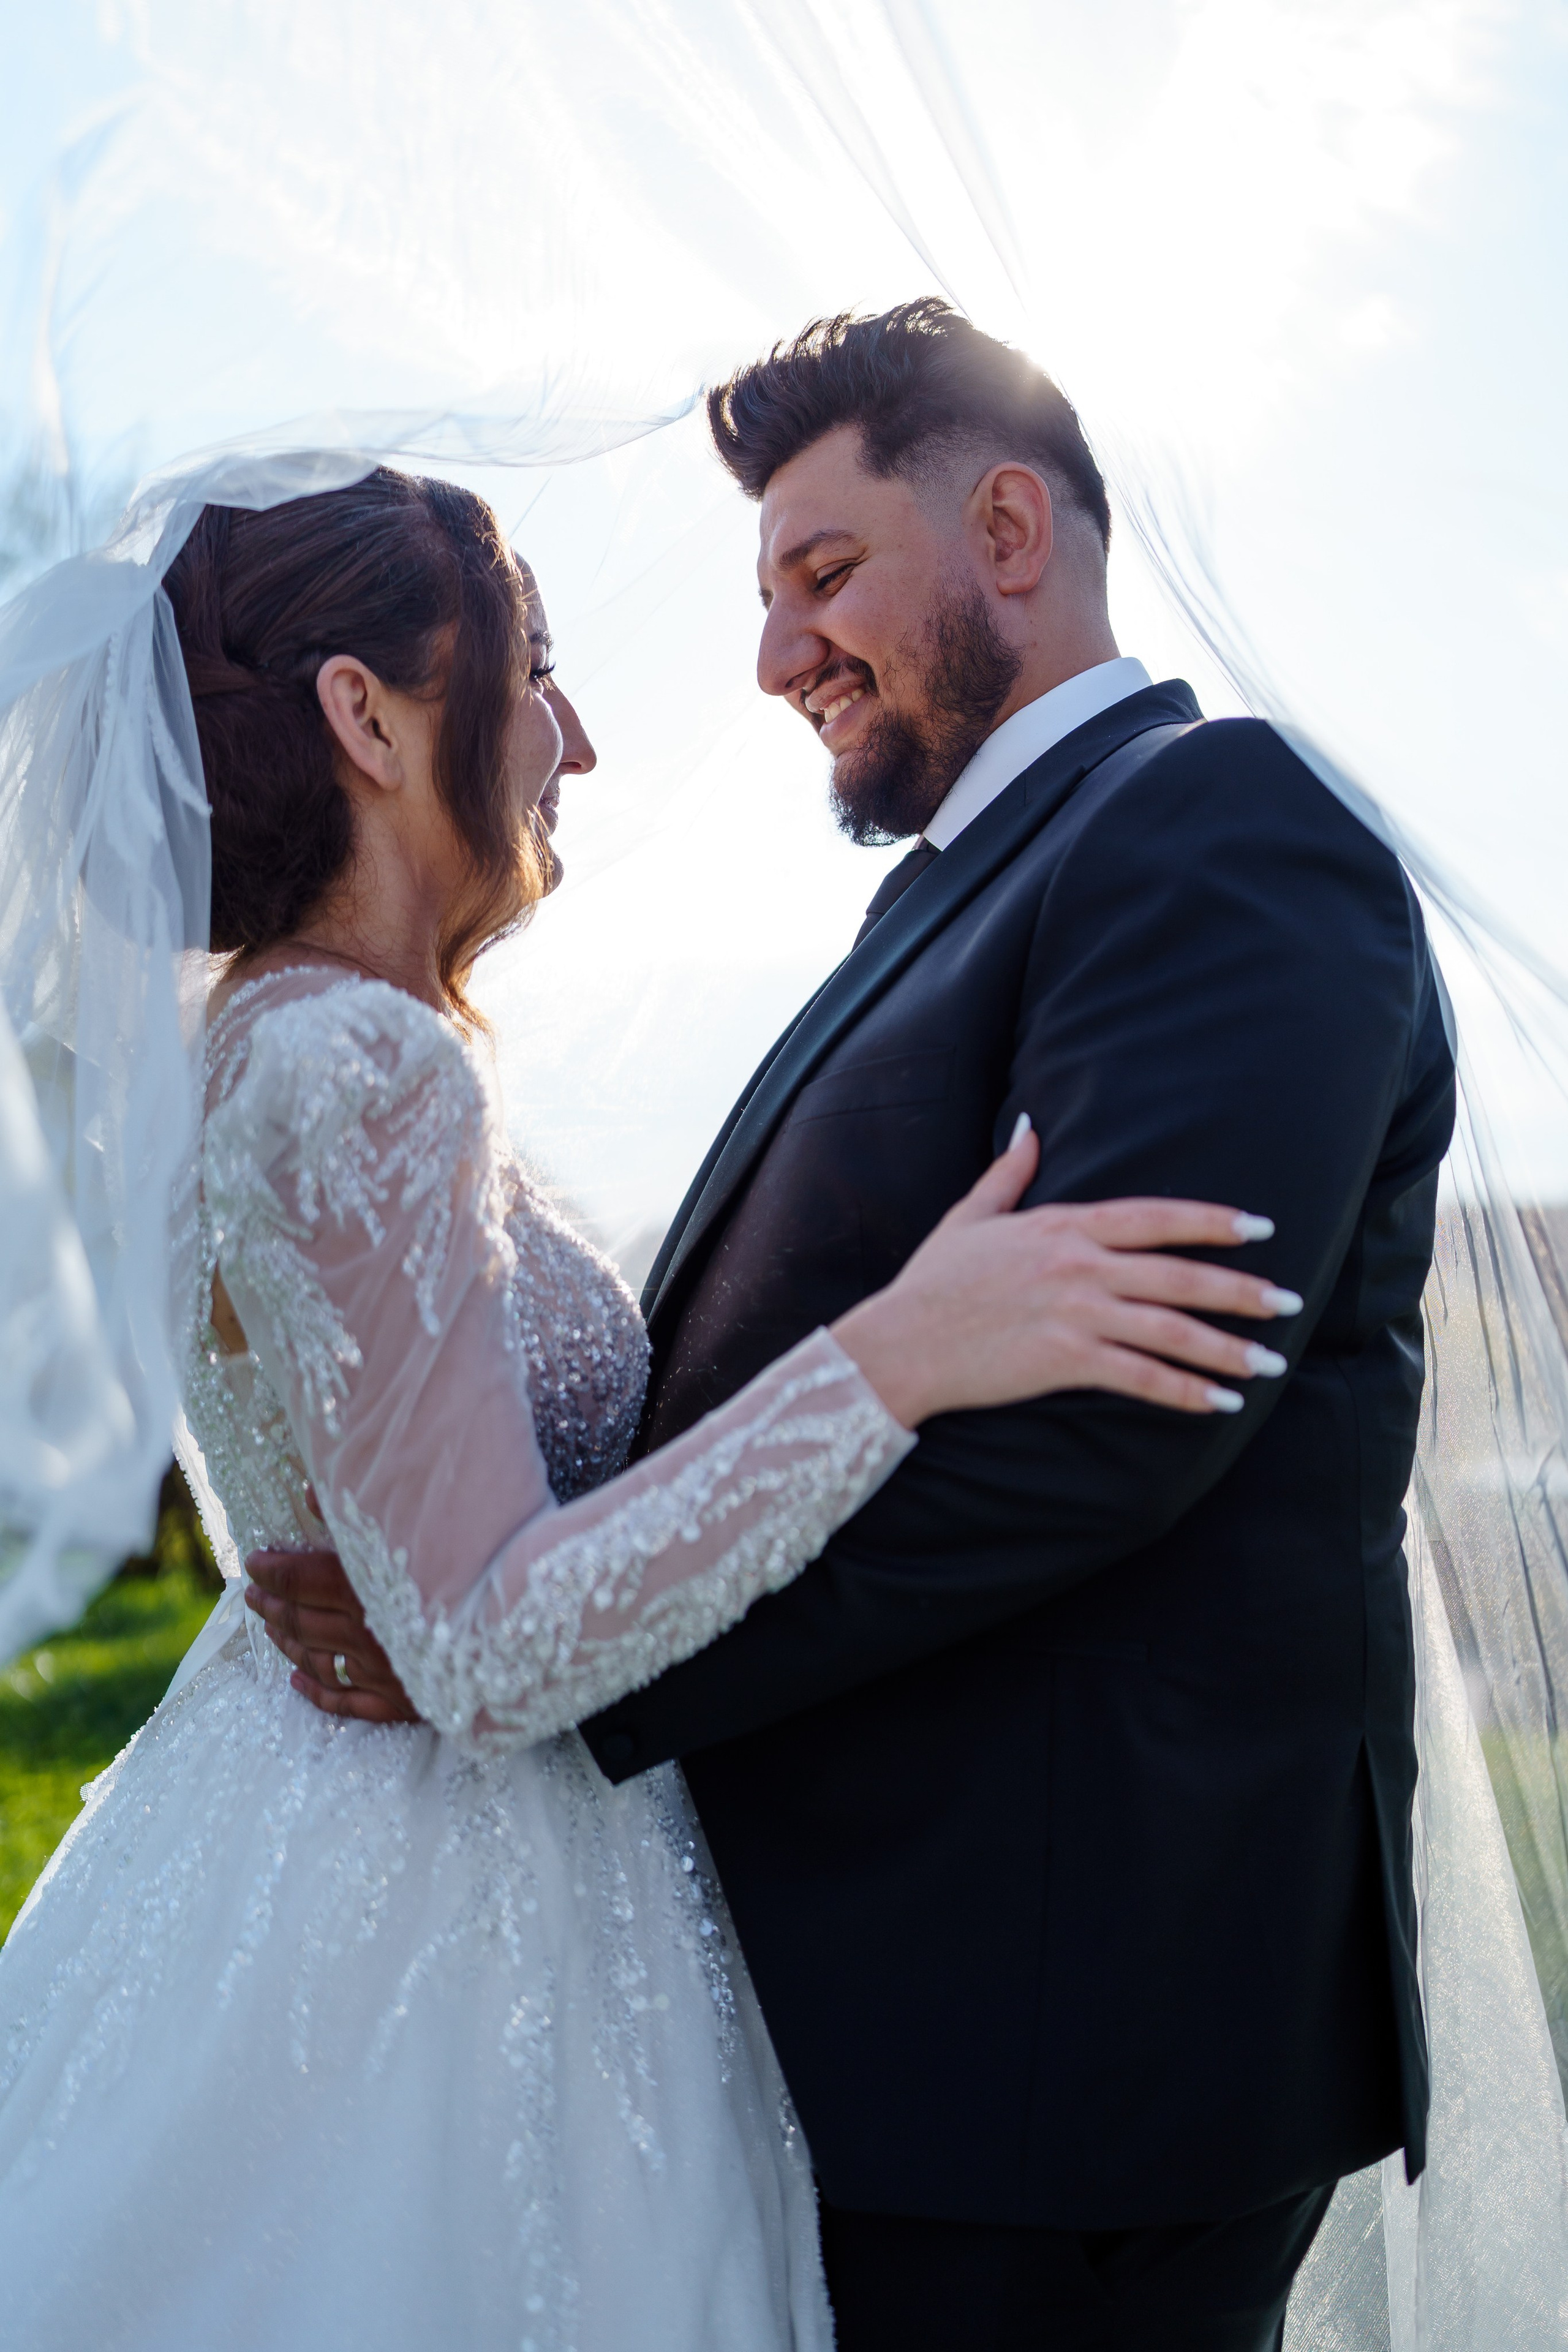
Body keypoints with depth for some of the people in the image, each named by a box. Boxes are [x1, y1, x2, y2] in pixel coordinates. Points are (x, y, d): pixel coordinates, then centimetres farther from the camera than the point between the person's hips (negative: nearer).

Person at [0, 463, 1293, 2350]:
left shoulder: (267, 1039, 8)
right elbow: (487, 1651, -26)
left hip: (298, 1827, 10)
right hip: (437, 1915, -10)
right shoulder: (357, 1066, -23)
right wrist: (889, 1360, -30)